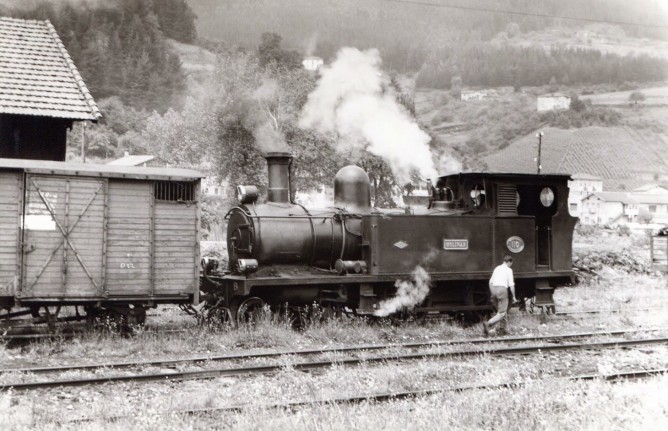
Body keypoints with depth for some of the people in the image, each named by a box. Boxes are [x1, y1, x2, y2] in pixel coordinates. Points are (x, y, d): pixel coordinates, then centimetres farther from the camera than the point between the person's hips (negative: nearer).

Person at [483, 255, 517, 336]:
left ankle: (502, 329, 20)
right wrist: (514, 296, 0)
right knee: (502, 312, -5)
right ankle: (488, 324, -23)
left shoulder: (497, 268, 16)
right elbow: (511, 284, -7)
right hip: (502, 289, -7)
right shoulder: (508, 270, -2)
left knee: (502, 310, 20)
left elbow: (490, 282, 17)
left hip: (494, 289, 7)